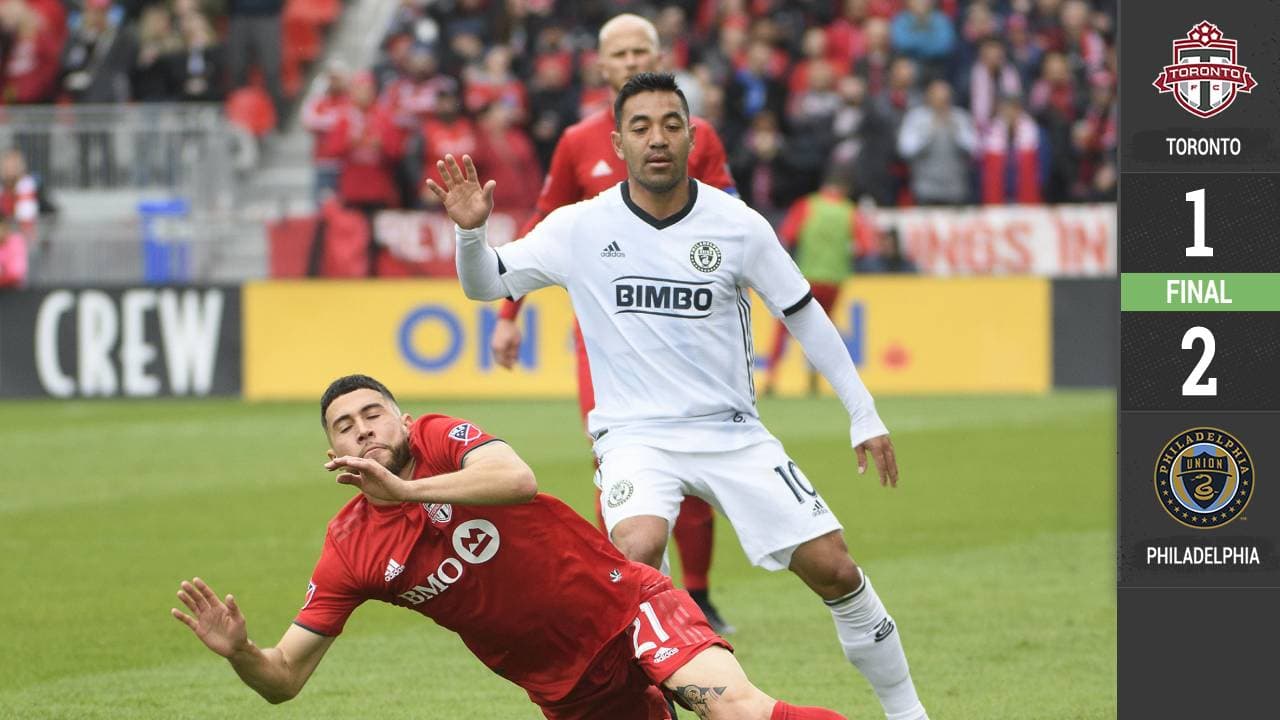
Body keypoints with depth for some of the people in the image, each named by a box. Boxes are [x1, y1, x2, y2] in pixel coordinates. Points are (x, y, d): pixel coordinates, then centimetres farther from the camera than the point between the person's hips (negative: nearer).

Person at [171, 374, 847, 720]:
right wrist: (239, 651, -24)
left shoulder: (439, 438, -7)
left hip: (625, 604, -3)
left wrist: (406, 490, -34)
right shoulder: (349, 551, -2)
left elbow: (518, 480, -29)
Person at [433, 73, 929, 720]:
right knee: (637, 552, -33)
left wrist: (864, 416, 8)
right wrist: (471, 229, -20)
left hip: (732, 432, 2)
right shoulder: (581, 228, -4)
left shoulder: (738, 225, -3)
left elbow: (803, 315, 7)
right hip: (635, 437, -2)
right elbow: (485, 283, 2)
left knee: (834, 570, -4)